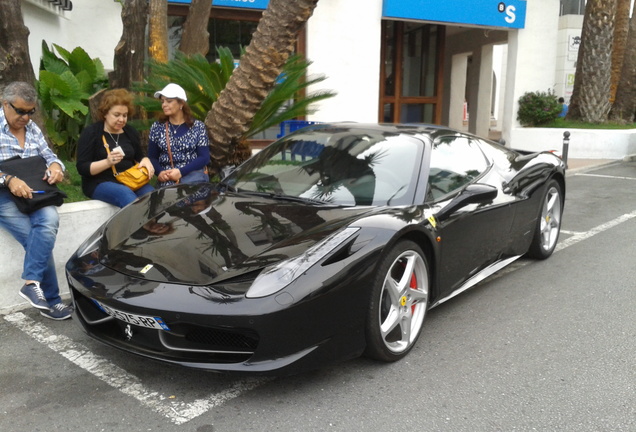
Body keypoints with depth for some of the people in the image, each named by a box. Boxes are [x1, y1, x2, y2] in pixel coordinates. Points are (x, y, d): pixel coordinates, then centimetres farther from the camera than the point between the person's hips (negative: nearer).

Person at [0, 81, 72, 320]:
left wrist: (56, 166, -6)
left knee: (50, 219, -30)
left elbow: (48, 155, 18)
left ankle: (32, 283, -30)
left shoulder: (32, 129, 16)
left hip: (33, 193, 5)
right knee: (42, 237, -24)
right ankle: (51, 300, -16)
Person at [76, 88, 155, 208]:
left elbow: (139, 156, 25)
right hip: (100, 183, -4)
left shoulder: (131, 132, 15)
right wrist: (107, 162, -24)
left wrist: (146, 162, -1)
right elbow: (82, 168, -6)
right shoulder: (91, 132, 0)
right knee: (126, 194, -38)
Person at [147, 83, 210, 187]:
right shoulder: (157, 127, 12)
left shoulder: (198, 127, 6)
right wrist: (160, 172, -12)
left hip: (194, 174, 0)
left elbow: (204, 157, -1)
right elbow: (152, 157, 11)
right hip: (167, 179, 1)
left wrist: (181, 172, -14)